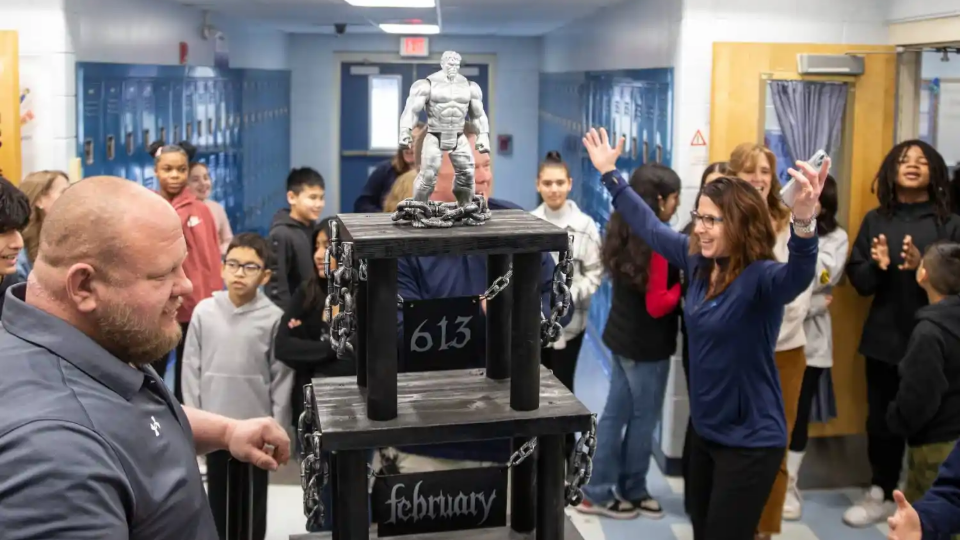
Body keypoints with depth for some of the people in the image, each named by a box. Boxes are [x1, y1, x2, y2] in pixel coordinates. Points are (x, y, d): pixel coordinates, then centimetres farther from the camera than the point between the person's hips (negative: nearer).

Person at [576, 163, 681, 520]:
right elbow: (657, 305, -22)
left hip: (622, 336, 8)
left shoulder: (625, 232, 4)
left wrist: (675, 272, 1)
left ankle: (599, 492, 21)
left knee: (615, 414, 14)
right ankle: (632, 491, 24)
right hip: (647, 345, -8)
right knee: (643, 419, 8)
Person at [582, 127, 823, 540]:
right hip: (704, 431, 8)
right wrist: (610, 174, 19)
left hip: (750, 441, -8)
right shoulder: (698, 261, 0)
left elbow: (798, 275, -44)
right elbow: (650, 227, 14)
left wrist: (803, 222, -63)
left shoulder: (761, 278, -21)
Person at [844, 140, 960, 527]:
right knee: (881, 420, 10)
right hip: (884, 338, 3)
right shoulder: (875, 220, 6)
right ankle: (881, 495, 26)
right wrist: (876, 266, -17)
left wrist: (922, 266, -25)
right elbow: (858, 281, 4)